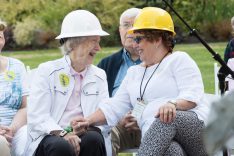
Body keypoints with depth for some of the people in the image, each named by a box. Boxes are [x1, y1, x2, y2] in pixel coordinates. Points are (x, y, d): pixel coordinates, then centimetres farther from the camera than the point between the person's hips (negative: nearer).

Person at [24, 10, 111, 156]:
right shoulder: (46, 71, 7)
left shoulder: (100, 75, 18)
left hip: (85, 135, 3)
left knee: (94, 139, -31)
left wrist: (86, 127, -19)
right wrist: (63, 133, -23)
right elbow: (37, 116, -5)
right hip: (50, 136, -3)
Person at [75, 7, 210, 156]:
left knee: (168, 118, -38)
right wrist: (89, 120, 1)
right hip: (158, 141, 3)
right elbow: (115, 106, 18)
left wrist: (173, 104, -29)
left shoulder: (179, 60, 9)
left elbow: (192, 94, -8)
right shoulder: (134, 72, 27)